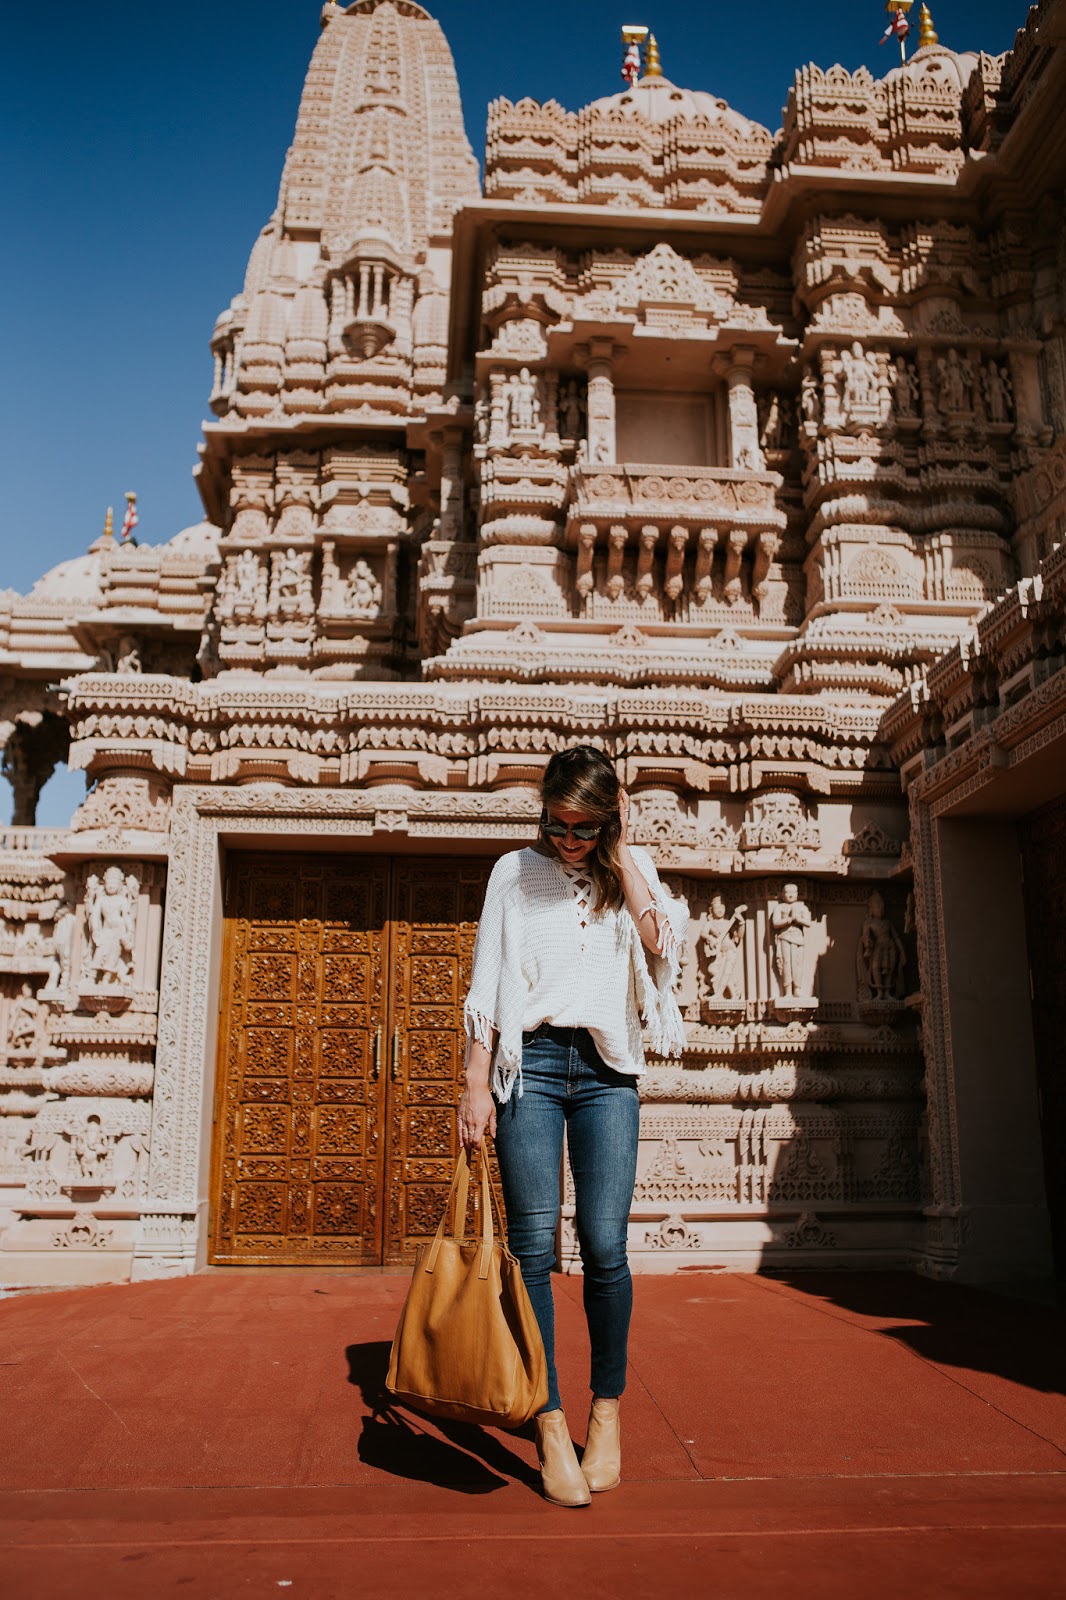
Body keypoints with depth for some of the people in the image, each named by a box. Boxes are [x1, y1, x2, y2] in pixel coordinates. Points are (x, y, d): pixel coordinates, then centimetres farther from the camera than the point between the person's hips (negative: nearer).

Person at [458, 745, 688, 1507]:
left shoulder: (632, 870, 12)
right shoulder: (514, 872, 9)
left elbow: (662, 943, -7)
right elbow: (485, 986, 6)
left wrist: (621, 853, -3)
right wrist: (476, 1086, -1)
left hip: (607, 1068, 1)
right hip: (530, 1060, 0)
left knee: (605, 1243, -5)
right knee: (534, 1242, -4)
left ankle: (608, 1408, 15)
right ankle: (552, 1426, 5)